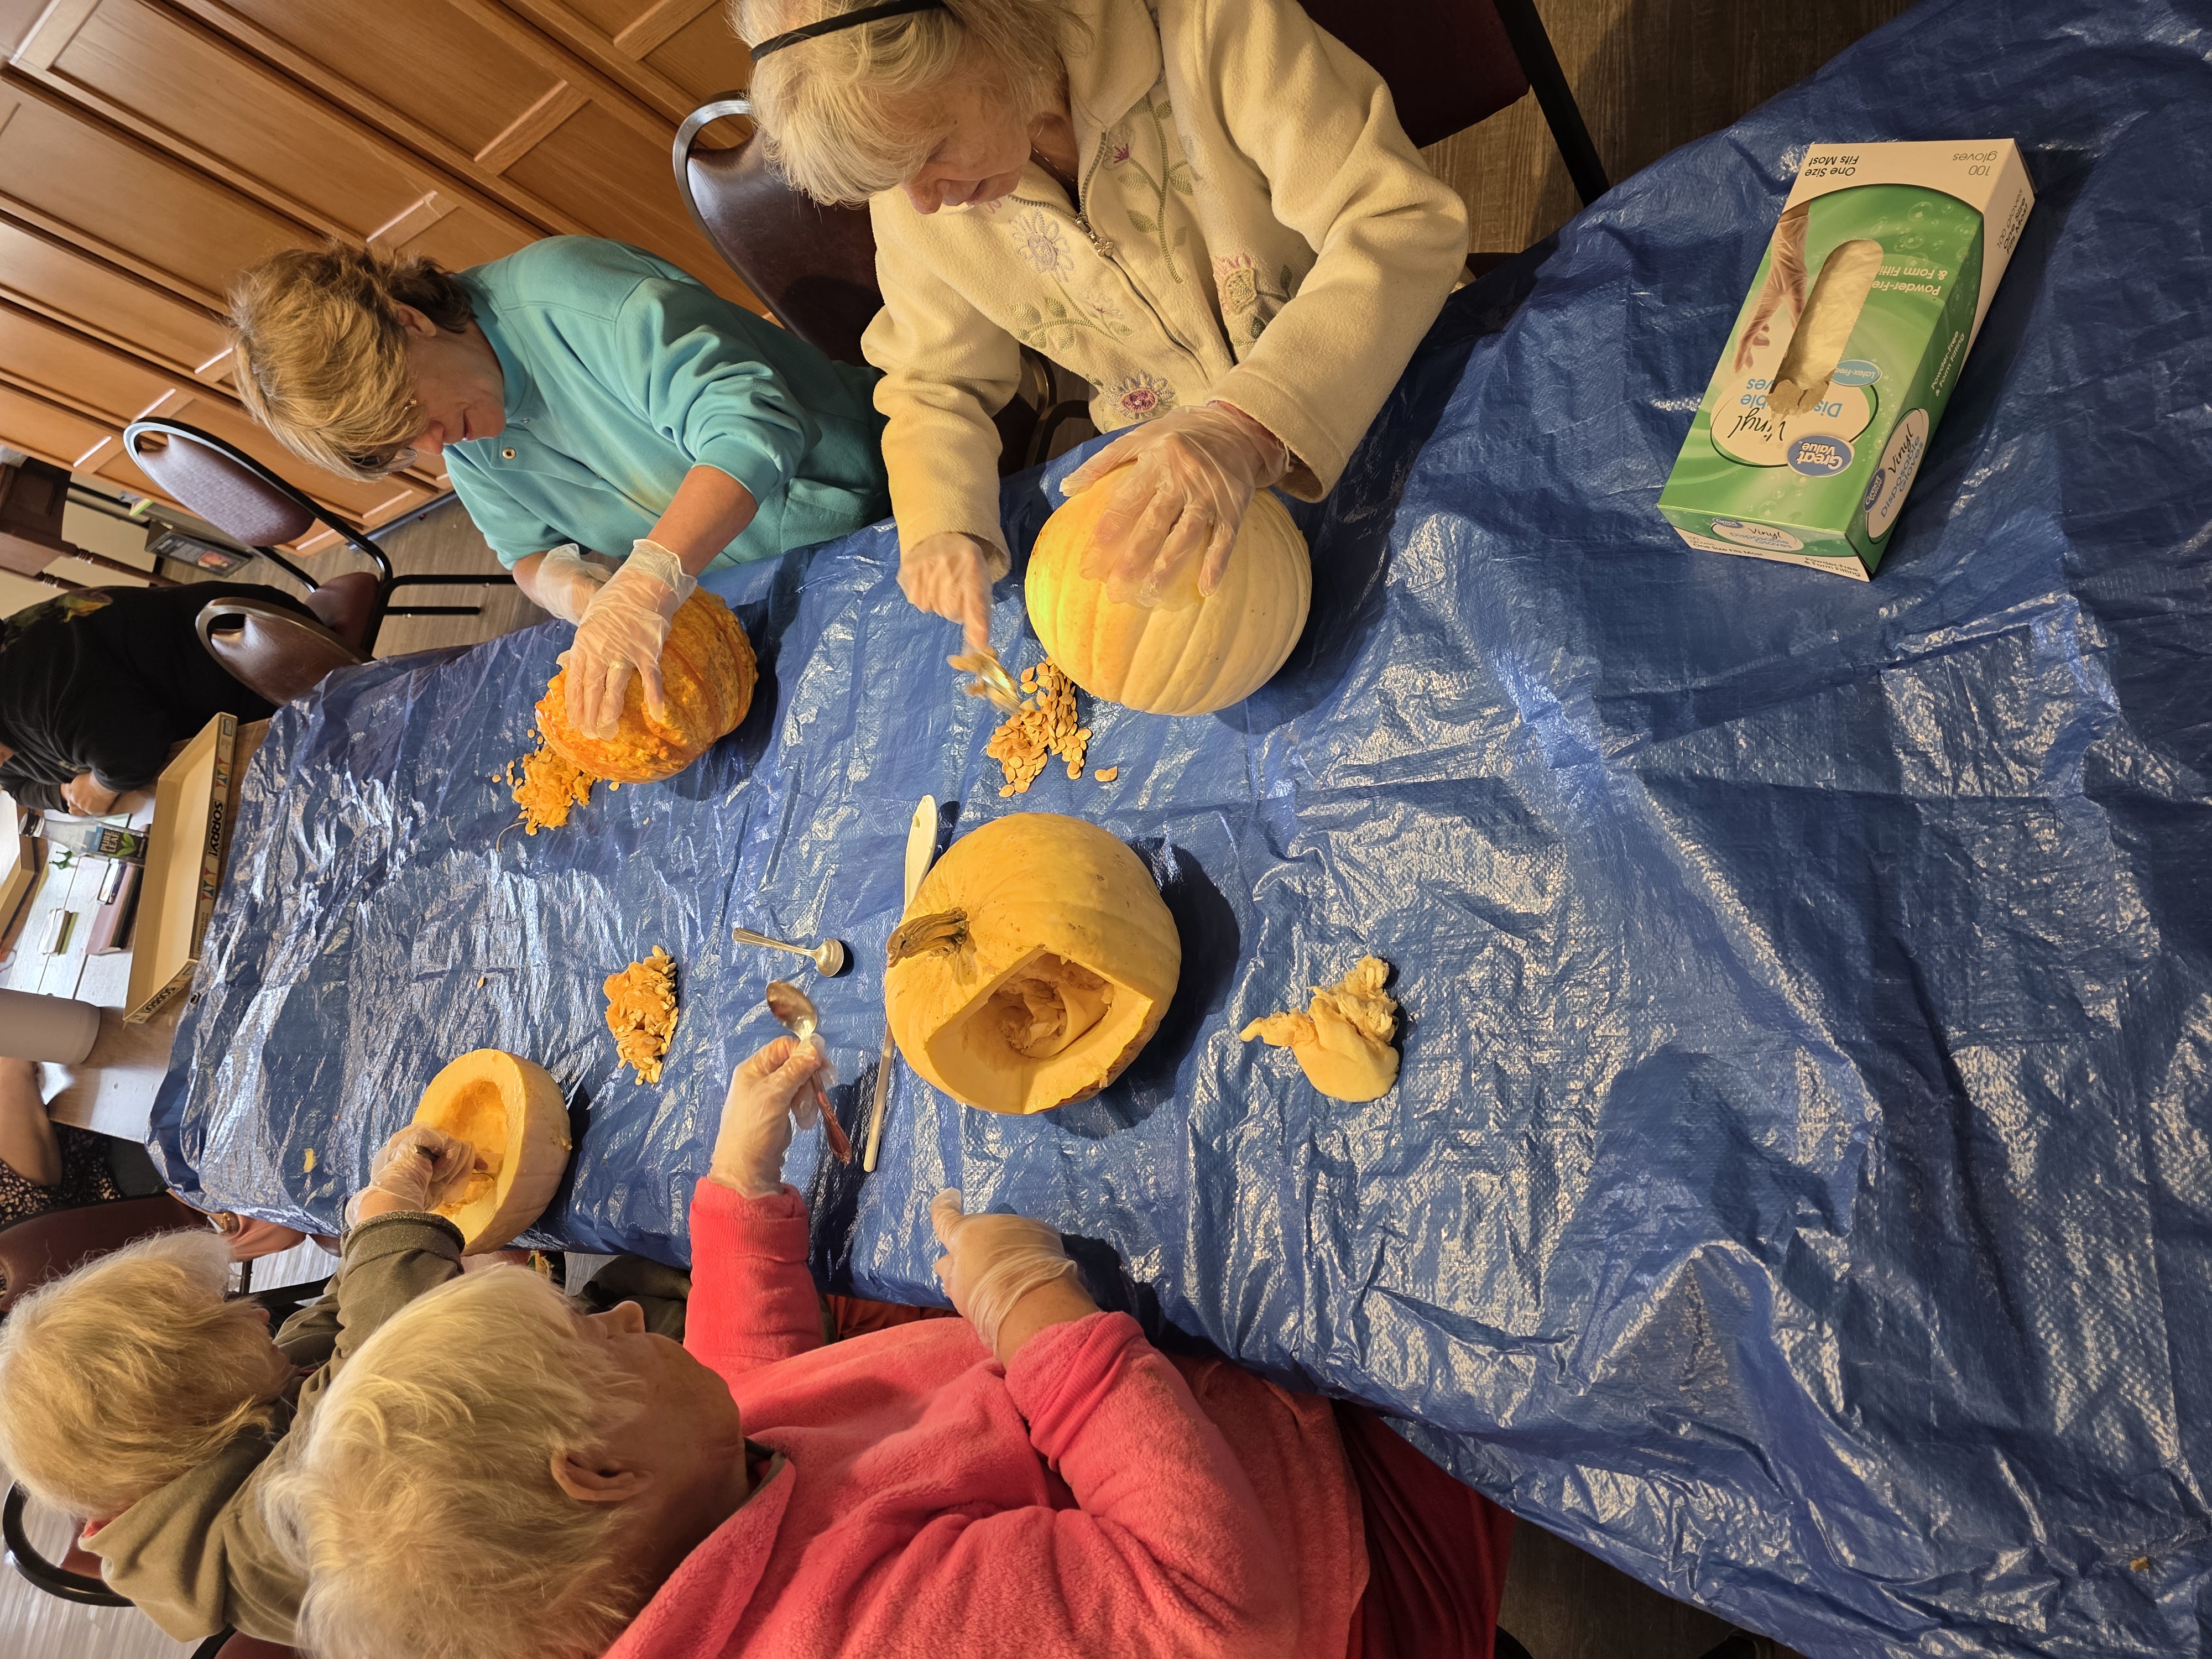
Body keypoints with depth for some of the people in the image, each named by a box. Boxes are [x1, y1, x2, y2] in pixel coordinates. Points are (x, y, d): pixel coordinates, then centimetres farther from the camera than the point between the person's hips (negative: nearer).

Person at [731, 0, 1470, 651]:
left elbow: (1401, 221, -29)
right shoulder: (910, 198, -10)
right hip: (1159, 484, 3)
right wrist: (941, 528, -17)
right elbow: (937, 382, 3)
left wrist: (1250, 426, -45)